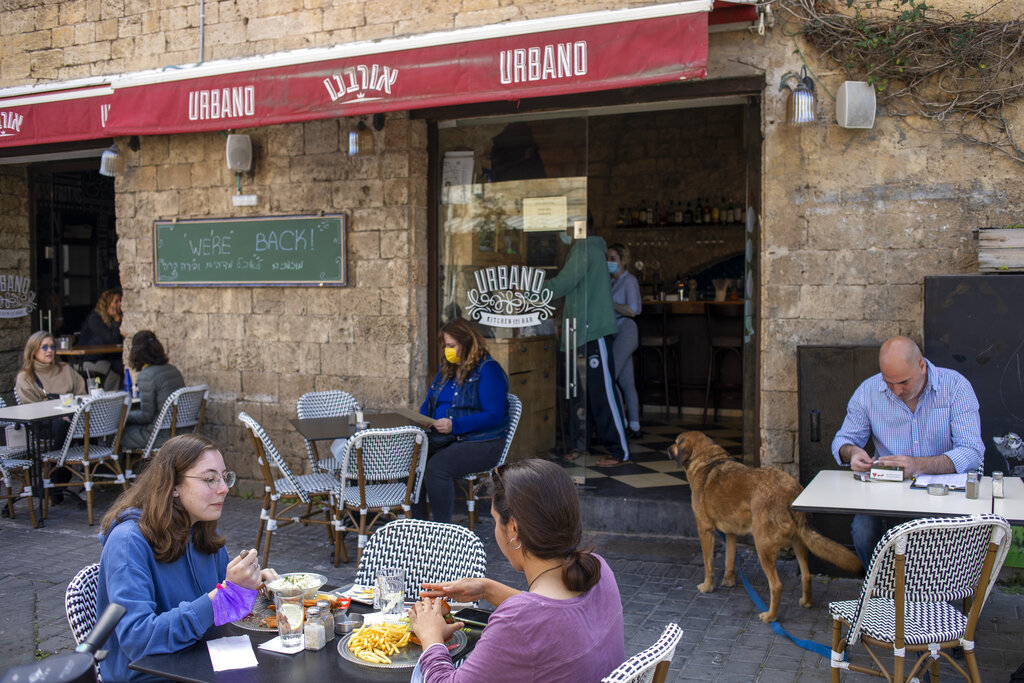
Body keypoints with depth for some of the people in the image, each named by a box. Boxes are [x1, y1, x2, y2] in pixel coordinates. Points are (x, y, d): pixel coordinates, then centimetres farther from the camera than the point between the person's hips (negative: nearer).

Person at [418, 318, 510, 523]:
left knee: (437, 466, -33)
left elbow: (493, 416, -16)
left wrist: (454, 425, -24)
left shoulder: (488, 370, -7)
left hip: (481, 443, -7)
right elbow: (428, 405, 26)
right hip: (442, 440, 7)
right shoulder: (446, 369, 19)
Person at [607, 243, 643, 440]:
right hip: (616, 332, 9)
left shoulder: (629, 280, -9)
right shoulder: (613, 281, 17)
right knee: (626, 382, 8)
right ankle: (634, 427, 12)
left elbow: (632, 310, -19)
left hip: (626, 332, -9)